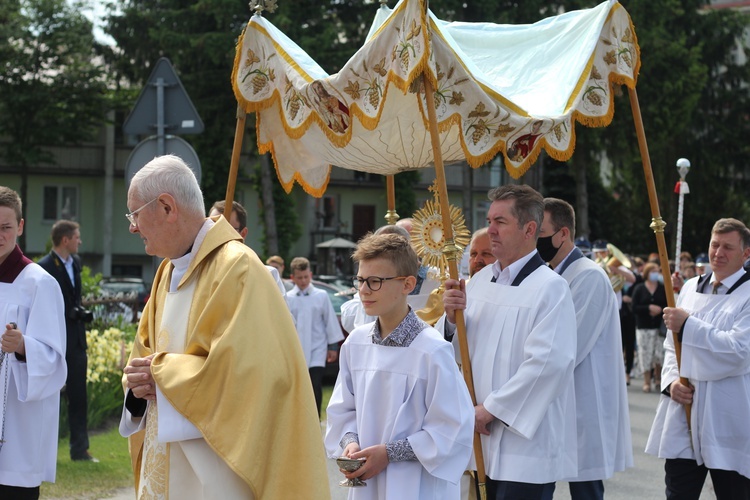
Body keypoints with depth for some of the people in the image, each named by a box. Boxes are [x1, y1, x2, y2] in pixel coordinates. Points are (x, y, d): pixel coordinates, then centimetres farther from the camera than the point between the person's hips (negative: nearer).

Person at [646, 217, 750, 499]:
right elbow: (671, 346, 18)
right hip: (682, 415, 5)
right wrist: (671, 381, 0)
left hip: (727, 422, -5)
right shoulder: (691, 288, 14)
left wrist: (688, 325, -15)